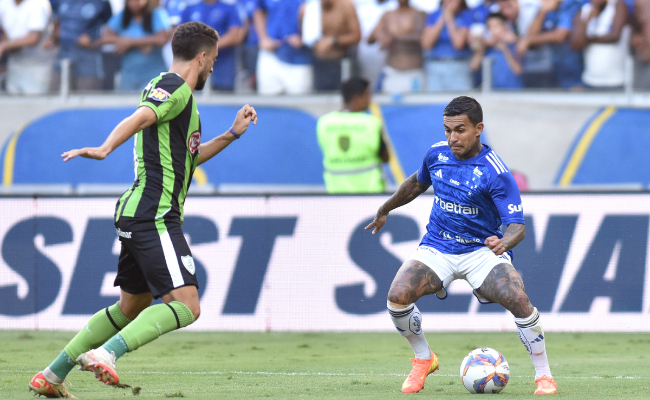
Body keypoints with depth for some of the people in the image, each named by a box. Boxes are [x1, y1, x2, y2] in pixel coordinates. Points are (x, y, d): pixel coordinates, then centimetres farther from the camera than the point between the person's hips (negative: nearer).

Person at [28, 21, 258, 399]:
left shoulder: (170, 90, 23)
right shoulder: (174, 88, -8)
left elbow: (187, 157, 33)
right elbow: (139, 118, -29)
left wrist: (232, 134, 27)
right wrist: (105, 149, -46)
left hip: (139, 216, 11)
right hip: (155, 216, -11)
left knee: (131, 307, 19)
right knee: (186, 306, -19)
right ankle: (106, 354, -34)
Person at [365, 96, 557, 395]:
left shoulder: (496, 173, -17)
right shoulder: (436, 154, -2)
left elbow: (516, 225, -20)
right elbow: (418, 183, 22)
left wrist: (504, 243, -42)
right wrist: (385, 210, 31)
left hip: (482, 249, -4)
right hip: (437, 248, 4)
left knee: (519, 300, -28)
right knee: (397, 296, -22)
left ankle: (543, 376, -9)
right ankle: (423, 360, 6)